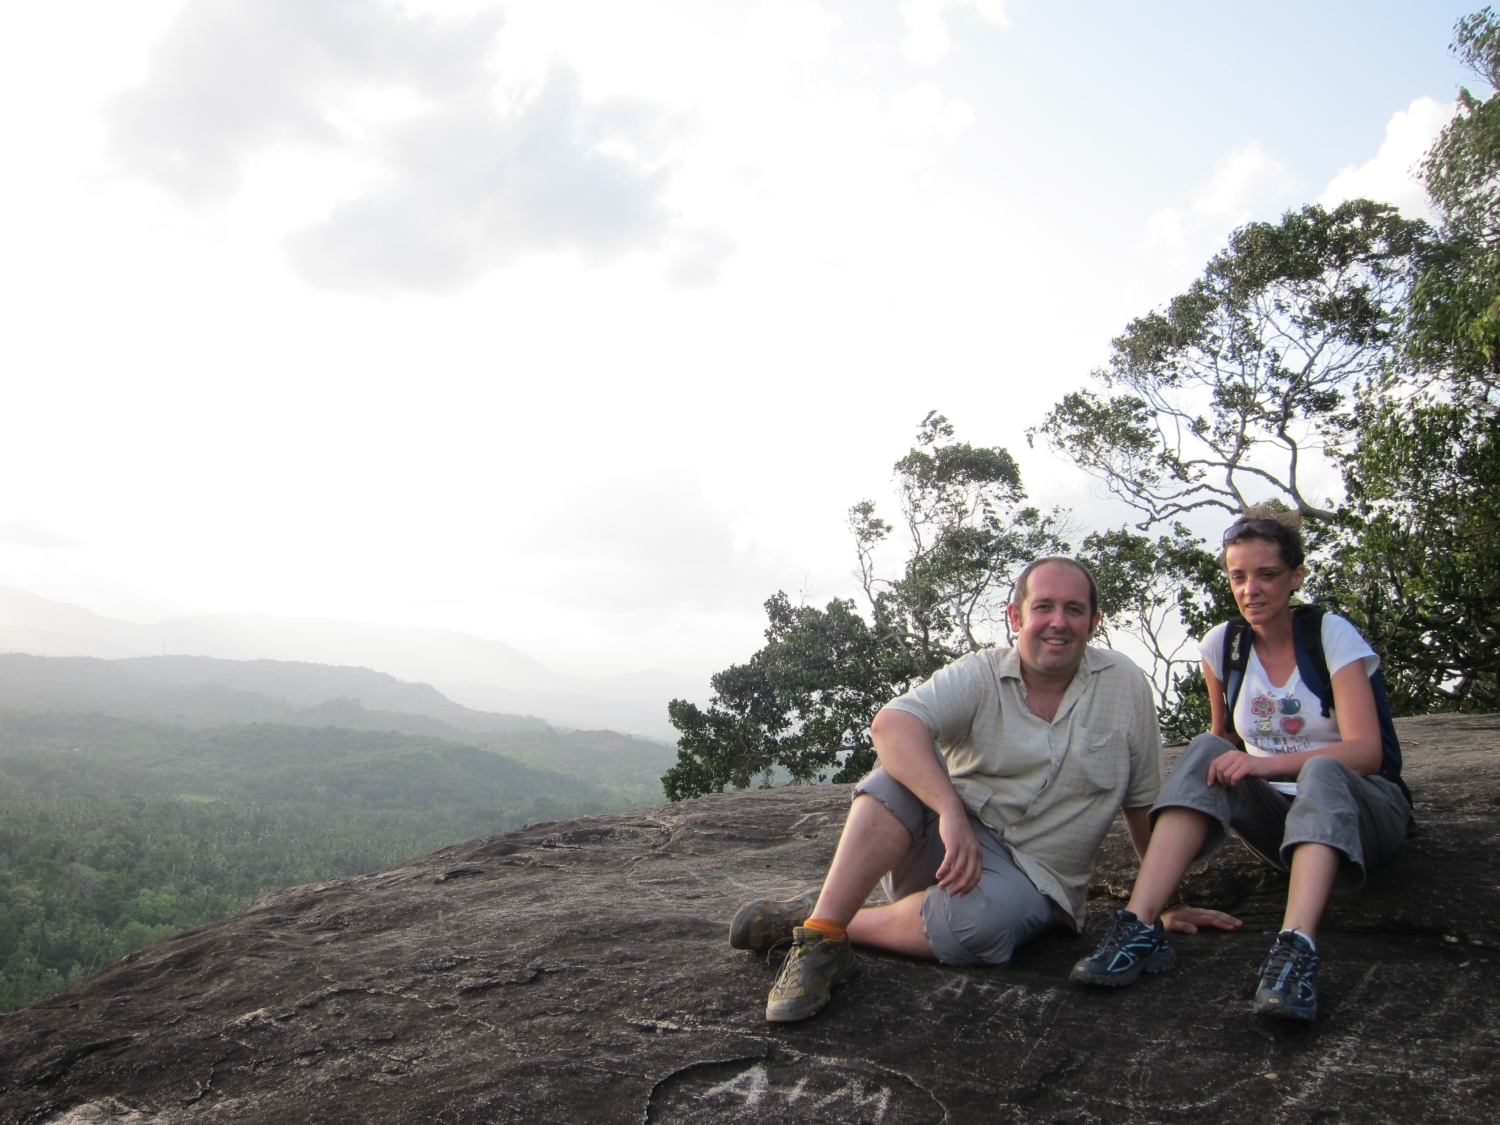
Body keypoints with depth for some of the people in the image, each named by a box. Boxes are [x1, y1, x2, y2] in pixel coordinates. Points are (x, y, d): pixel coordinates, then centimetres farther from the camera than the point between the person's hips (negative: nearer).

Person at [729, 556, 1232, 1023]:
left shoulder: (1125, 685, -2)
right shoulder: (978, 677, -7)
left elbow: (1146, 803, 7)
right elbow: (891, 725, -26)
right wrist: (951, 810, -38)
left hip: (1030, 879, 0)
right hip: (947, 846, 1)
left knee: (987, 915, -36)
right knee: (907, 761, -28)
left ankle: (829, 920, -16)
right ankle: (821, 931, -32)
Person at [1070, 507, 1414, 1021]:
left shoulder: (1332, 635, -11)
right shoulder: (1222, 644, 0)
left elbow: (1366, 750, -23)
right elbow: (1225, 739, 14)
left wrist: (1268, 763, -36)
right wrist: (1224, 768, -6)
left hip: (1357, 809, -3)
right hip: (1277, 811, 3)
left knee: (1322, 772, -35)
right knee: (1206, 751, -25)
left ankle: (1297, 948, -56)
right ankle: (1140, 926, -40)